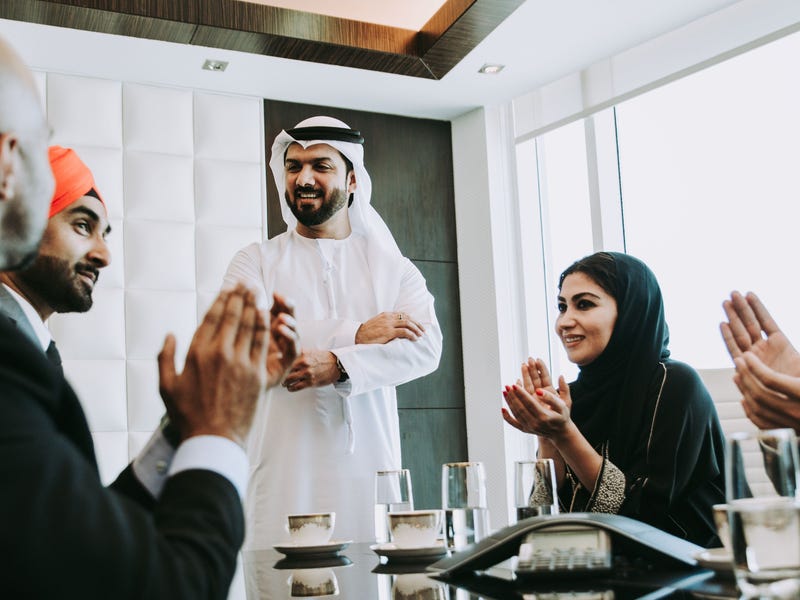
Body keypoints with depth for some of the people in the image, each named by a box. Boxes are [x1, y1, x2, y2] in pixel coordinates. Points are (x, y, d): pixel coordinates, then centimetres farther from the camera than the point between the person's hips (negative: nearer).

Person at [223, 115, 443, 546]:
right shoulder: (256, 262, 9)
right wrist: (356, 335, -12)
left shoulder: (391, 266, 12)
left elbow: (426, 346, -4)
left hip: (371, 468, 1)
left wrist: (339, 365, -19)